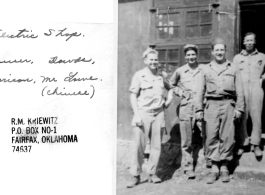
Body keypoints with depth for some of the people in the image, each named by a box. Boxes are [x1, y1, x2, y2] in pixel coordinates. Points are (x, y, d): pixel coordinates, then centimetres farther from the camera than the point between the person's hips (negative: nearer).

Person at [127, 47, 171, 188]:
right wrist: (136, 114, -12)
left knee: (156, 146, 5)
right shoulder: (139, 75, -2)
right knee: (139, 146, -6)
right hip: (143, 113, -4)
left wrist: (168, 100, 15)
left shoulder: (162, 75, 9)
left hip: (159, 114, 4)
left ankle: (152, 173, 15)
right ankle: (135, 176, 2)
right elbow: (133, 96, -4)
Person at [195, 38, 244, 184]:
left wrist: (239, 108, 0)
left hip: (228, 105, -1)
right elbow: (200, 91, 12)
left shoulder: (233, 68, 11)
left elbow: (239, 90, 8)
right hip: (211, 105, 1)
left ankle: (224, 167, 9)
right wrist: (198, 109, 5)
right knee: (212, 137, -3)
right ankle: (214, 168, 4)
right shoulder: (205, 69, 14)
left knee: (227, 137, -1)